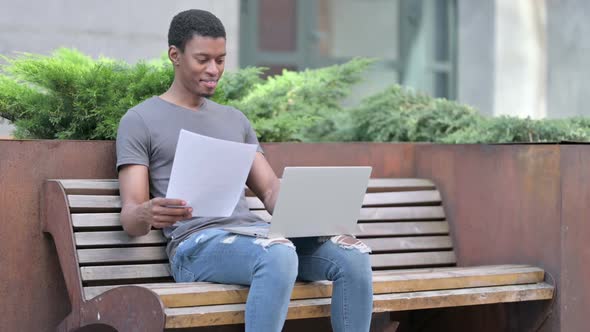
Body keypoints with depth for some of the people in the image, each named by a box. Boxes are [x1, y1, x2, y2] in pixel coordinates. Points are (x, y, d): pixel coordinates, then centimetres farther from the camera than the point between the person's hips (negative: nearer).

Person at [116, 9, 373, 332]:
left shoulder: (234, 119, 24)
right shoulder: (139, 121, 6)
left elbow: (270, 189, 17)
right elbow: (130, 217, -2)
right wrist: (147, 214, -29)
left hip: (254, 233, 6)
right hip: (196, 243, -6)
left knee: (353, 254, -20)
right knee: (278, 256, -38)